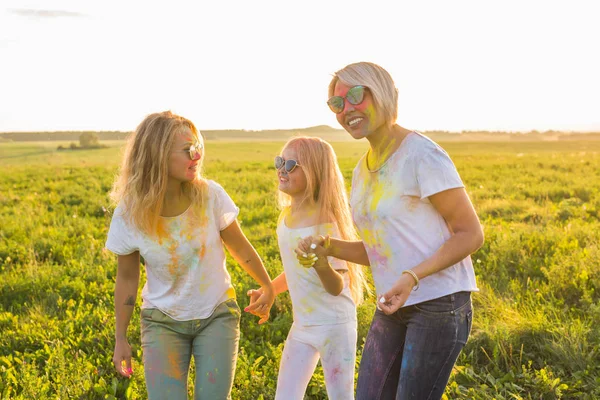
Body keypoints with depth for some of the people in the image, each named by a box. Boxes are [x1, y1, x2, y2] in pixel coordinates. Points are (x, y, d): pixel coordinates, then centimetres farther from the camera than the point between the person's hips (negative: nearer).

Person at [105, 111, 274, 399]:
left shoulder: (210, 194, -16)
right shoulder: (129, 214, -15)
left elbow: (240, 248, 0)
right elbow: (127, 279, -2)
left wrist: (267, 287, 11)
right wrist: (120, 339, 4)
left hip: (217, 315, 0)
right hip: (162, 321, 0)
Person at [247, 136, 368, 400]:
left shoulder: (324, 221, -20)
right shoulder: (286, 216, 1)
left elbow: (337, 287, -23)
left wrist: (321, 264, -41)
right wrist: (267, 291, 12)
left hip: (335, 325, -7)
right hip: (301, 325, 7)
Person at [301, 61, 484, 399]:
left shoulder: (421, 154, -13)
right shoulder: (363, 169, 11)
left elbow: (471, 234, -12)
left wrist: (413, 276, -25)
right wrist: (329, 247, -1)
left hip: (439, 305, -7)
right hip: (392, 308, 7)